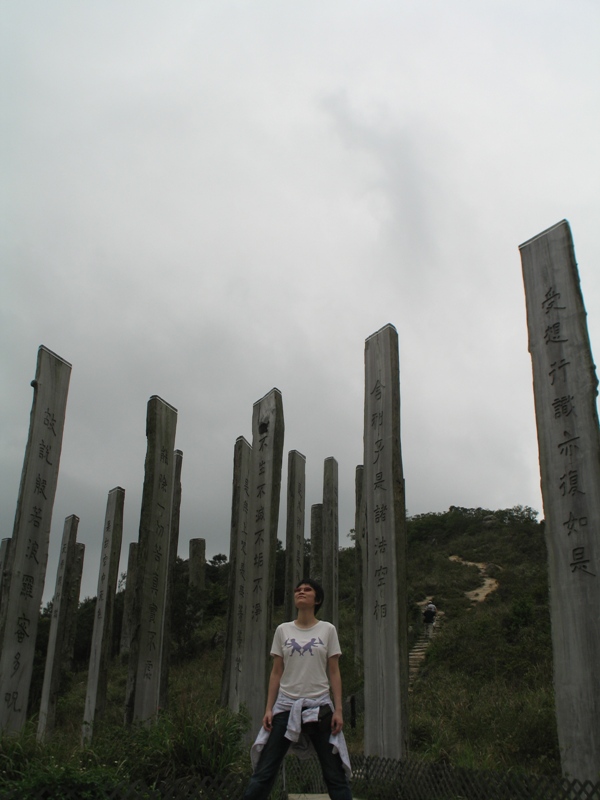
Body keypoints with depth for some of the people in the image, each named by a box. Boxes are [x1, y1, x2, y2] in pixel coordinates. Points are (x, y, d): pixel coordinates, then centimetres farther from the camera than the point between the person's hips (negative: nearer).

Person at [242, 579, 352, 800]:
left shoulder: (327, 630, 2)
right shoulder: (283, 630, 6)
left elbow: (334, 672, 1)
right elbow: (276, 673, 7)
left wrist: (338, 710, -6)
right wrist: (268, 709, 0)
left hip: (319, 706, -1)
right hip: (286, 706, 1)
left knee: (335, 775, 3)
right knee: (263, 774, -1)